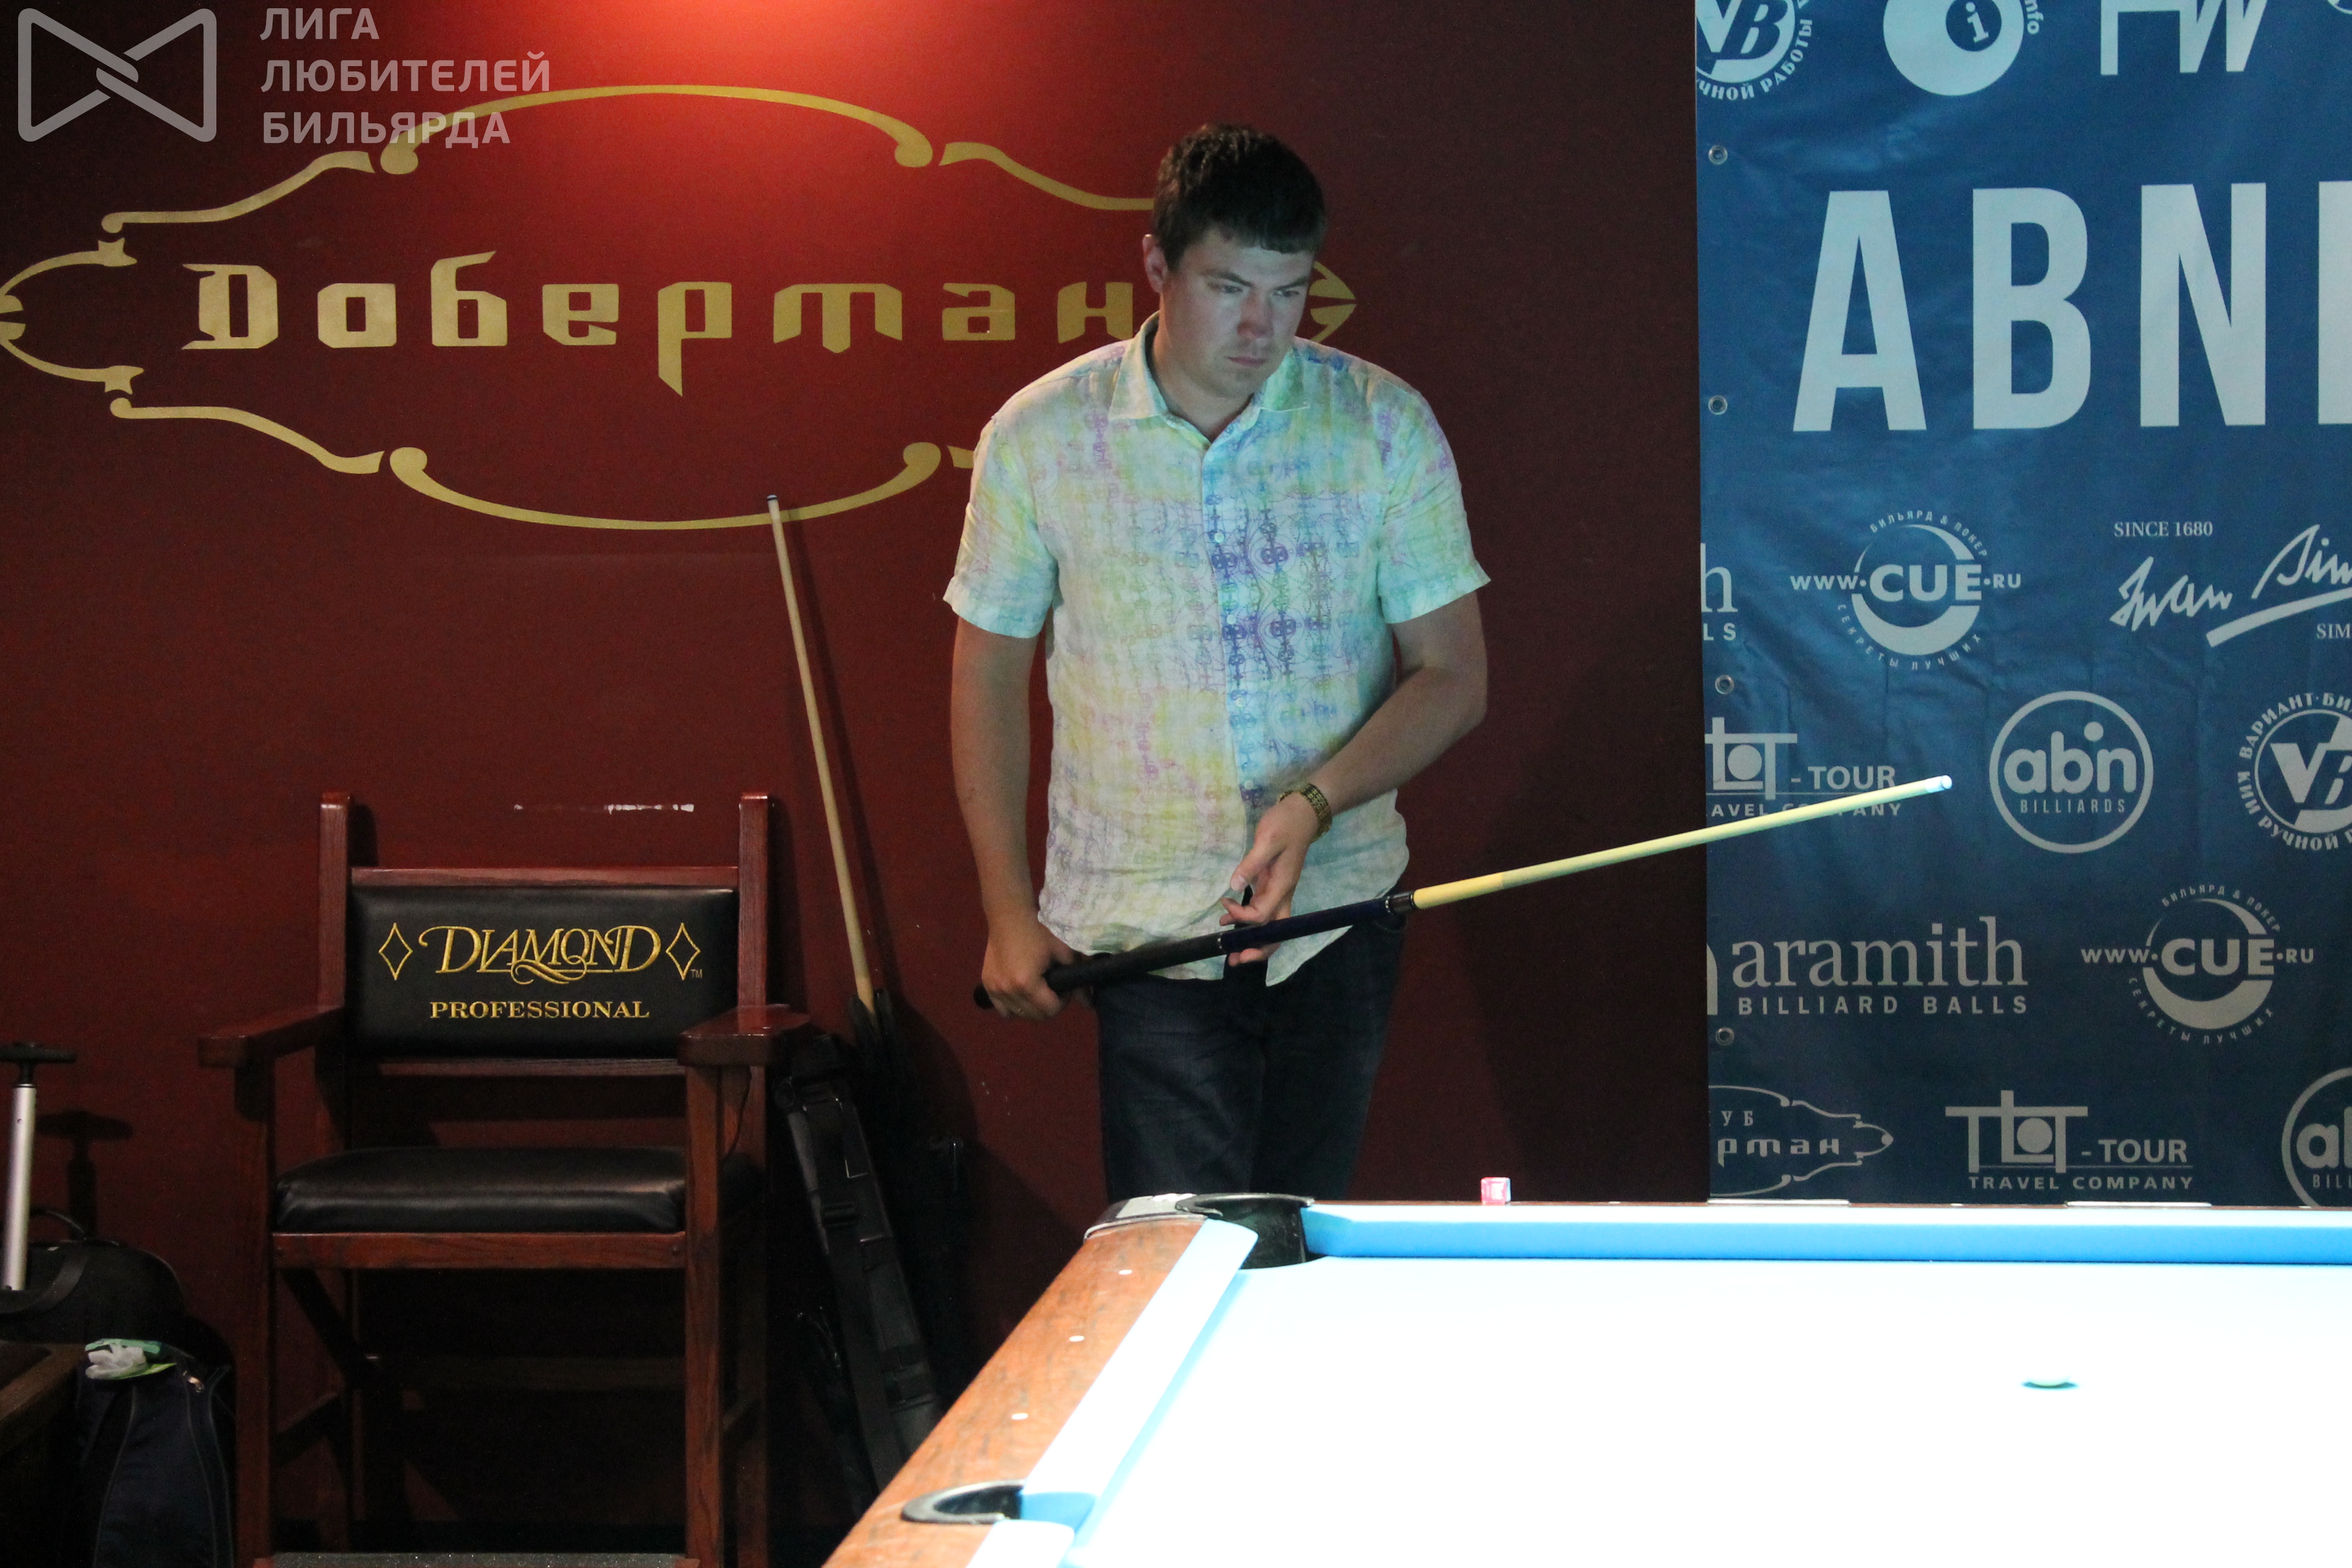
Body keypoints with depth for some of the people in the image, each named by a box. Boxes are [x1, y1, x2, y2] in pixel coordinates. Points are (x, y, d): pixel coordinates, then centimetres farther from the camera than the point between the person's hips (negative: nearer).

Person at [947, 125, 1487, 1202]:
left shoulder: (1385, 426, 0)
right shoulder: (1039, 438, 0)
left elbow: (1453, 678, 1)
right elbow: (989, 669, 9)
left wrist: (1313, 804, -16)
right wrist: (1009, 911, 3)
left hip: (1338, 910, 1)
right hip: (1142, 932, -1)